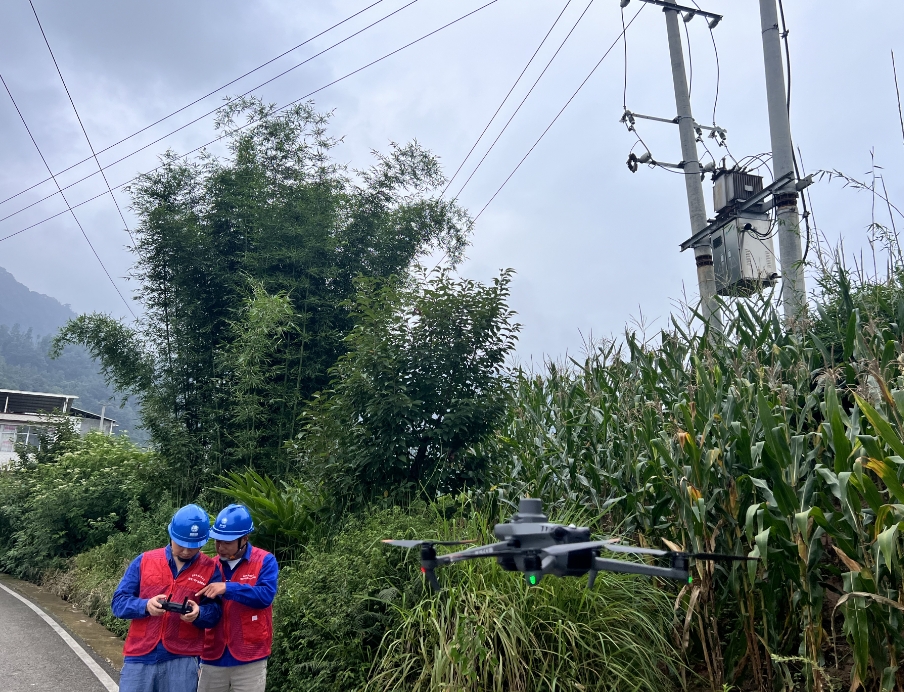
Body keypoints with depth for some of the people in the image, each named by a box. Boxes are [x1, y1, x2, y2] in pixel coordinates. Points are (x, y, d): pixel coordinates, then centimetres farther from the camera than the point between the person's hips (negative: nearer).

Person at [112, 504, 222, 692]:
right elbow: (118, 602, 3)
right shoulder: (144, 561, 4)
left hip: (182, 660, -1)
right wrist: (145, 606, -16)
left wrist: (198, 614, -19)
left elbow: (214, 613, 3)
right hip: (139, 657, 1)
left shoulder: (210, 569, 2)